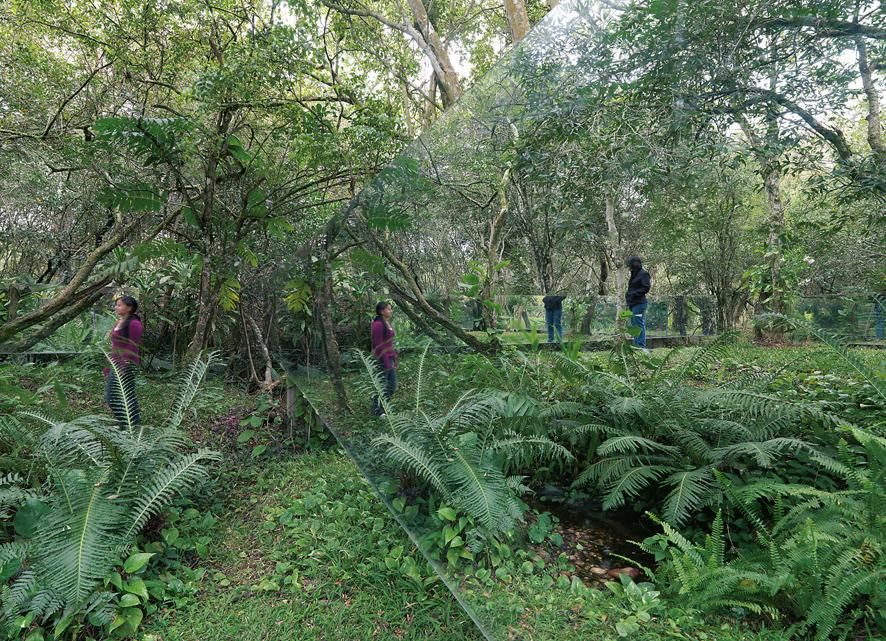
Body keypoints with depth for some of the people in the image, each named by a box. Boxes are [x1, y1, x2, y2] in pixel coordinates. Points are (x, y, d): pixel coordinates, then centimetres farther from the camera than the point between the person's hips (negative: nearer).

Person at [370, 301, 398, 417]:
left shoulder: (388, 323, 10)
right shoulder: (378, 325, -18)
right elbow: (378, 346, -19)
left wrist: (395, 357, 16)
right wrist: (386, 363, -19)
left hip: (389, 358, 9)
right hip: (381, 360, -9)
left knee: (392, 385, 15)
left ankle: (382, 406, 31)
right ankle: (377, 410, 21)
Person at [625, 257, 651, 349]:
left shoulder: (643, 274, -7)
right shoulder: (634, 274, 19)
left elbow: (646, 288, -14)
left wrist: (634, 293, -17)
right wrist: (628, 293, 8)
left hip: (639, 303, -10)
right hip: (633, 303, 10)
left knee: (639, 325, -9)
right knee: (634, 324, 12)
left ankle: (641, 346, -7)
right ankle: (636, 345, 19)